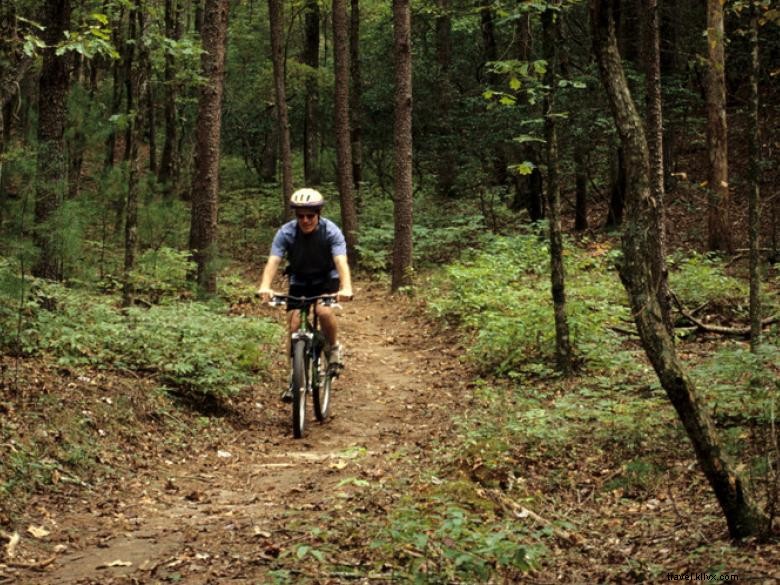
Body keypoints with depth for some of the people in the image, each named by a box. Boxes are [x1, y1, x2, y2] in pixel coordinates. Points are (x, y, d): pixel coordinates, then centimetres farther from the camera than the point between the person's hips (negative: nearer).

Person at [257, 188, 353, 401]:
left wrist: (346, 288, -56)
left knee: (324, 311, -31)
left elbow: (341, 262, -37)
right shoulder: (286, 233, -21)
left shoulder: (331, 231, -25)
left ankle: (333, 348, -3)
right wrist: (265, 287, -51)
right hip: (299, 281, 2)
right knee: (294, 326, -11)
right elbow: (273, 261, -32)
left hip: (326, 279, -2)